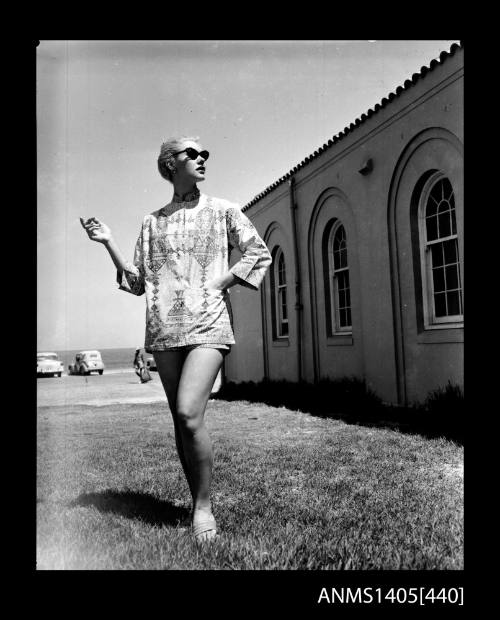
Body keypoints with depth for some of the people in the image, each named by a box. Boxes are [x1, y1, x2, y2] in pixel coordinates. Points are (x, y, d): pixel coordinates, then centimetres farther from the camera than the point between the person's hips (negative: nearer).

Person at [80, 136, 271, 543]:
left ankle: (204, 505, 2)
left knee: (189, 415, -19)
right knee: (182, 420, 7)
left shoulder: (223, 211, 9)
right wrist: (108, 242, 6)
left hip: (207, 324, -3)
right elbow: (138, 283, 14)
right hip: (164, 328, 3)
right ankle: (198, 504, 22)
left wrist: (219, 284, -4)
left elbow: (260, 253, 7)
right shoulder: (152, 222, 15)